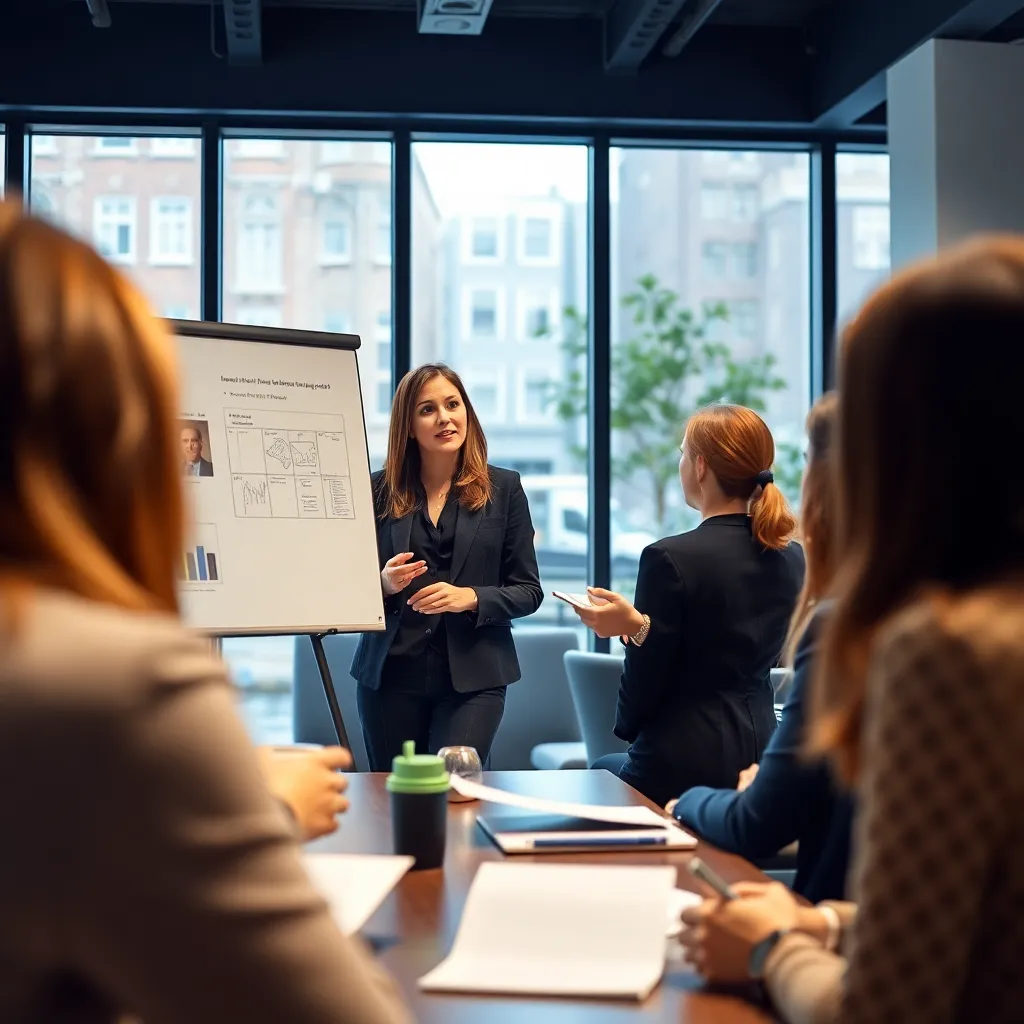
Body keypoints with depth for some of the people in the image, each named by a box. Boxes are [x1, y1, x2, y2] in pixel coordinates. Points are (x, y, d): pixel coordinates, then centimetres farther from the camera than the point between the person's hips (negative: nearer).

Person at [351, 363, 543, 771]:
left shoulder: (503, 488, 5)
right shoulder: (378, 490, 6)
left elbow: (528, 591, 3)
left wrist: (469, 598, -13)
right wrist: (384, 584, -13)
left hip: (473, 677, -1)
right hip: (391, 673, 1)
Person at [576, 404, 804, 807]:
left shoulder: (670, 558, -19)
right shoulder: (791, 557, 2)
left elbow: (644, 682, -13)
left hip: (685, 762, -7)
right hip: (761, 748, 7)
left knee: (602, 771, 23)